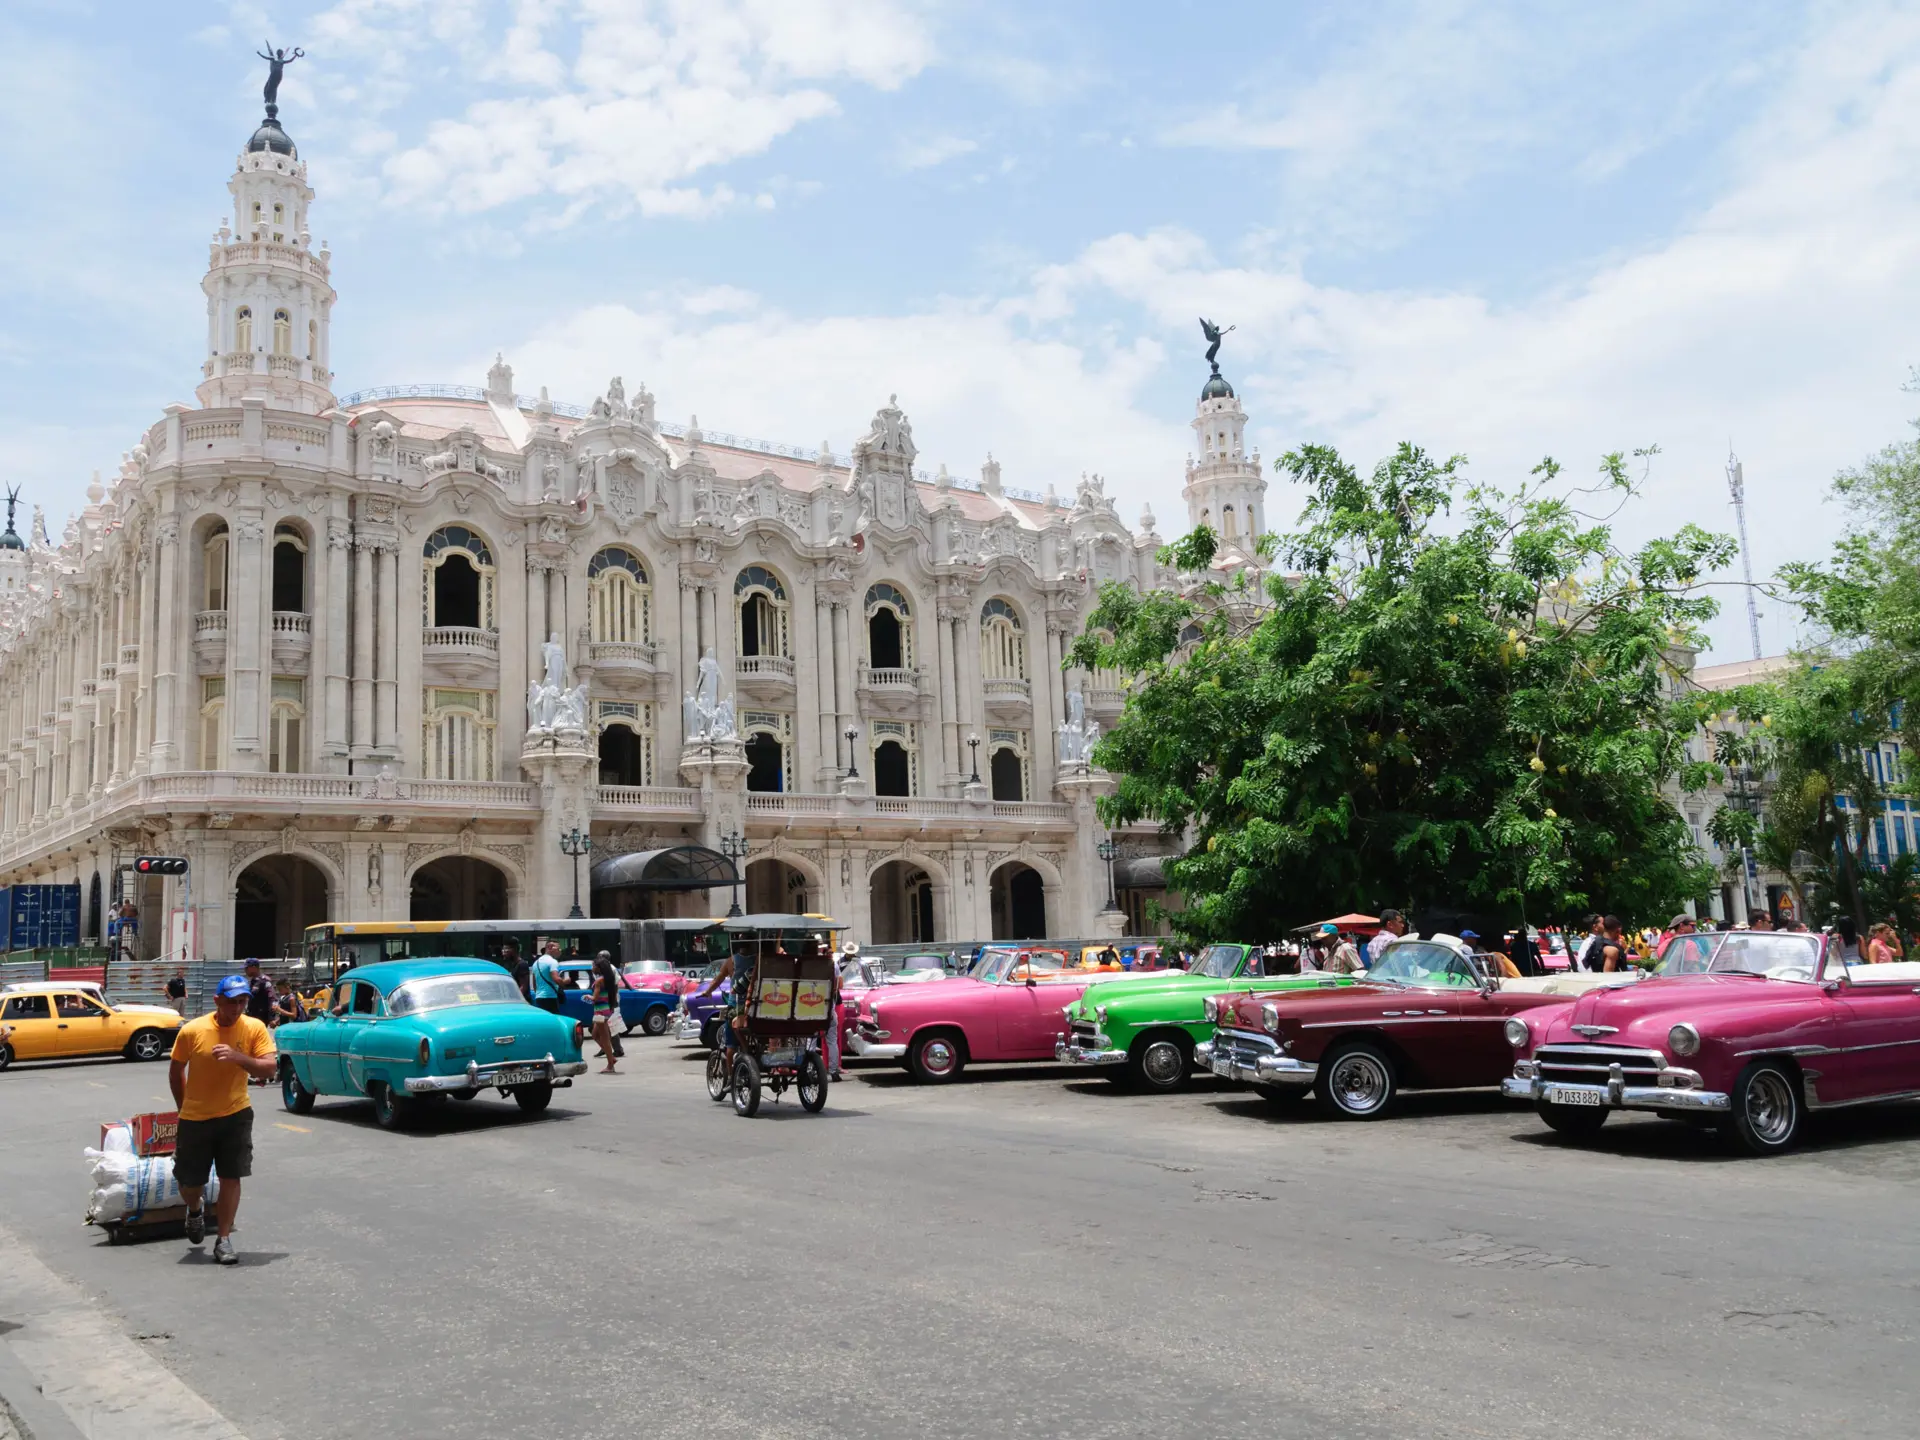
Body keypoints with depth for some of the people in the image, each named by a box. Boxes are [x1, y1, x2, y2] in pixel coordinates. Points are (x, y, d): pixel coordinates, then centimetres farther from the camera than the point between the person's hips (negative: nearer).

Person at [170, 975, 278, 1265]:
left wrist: (238, 1057, -32)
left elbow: (270, 1069, -17)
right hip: (195, 1118, 0)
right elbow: (176, 1073, 1)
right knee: (189, 1183, 10)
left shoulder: (254, 1028, -12)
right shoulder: (192, 1030, -13)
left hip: (235, 1115, 0)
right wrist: (183, 1109, 7)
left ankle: (223, 1239, 11)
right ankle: (195, 1209, 44)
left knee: (230, 1178, -2)